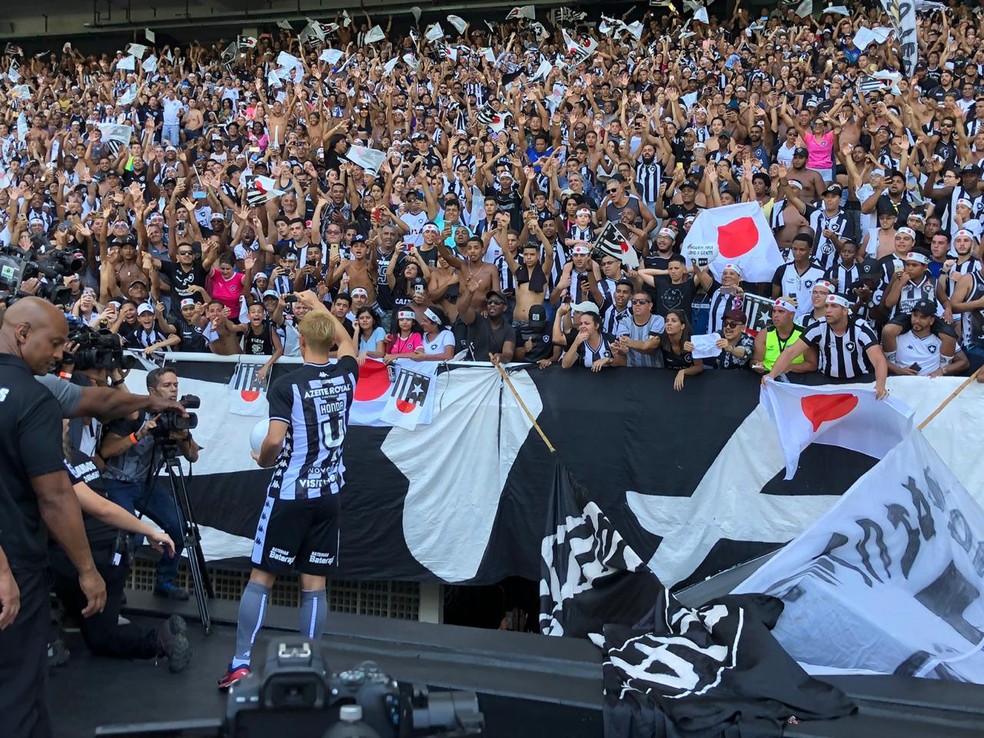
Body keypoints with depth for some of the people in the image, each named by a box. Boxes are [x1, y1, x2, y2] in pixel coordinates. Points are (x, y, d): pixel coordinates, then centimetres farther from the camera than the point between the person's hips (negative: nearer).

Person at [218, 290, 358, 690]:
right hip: (329, 495, 4)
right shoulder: (345, 376, 3)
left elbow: (274, 440, -20)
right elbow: (346, 341, 25)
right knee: (315, 584, 7)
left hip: (289, 494, -4)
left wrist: (263, 459, 2)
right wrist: (318, 304, 34)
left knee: (261, 578, 5)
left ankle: (240, 664, 6)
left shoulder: (286, 385, -12)